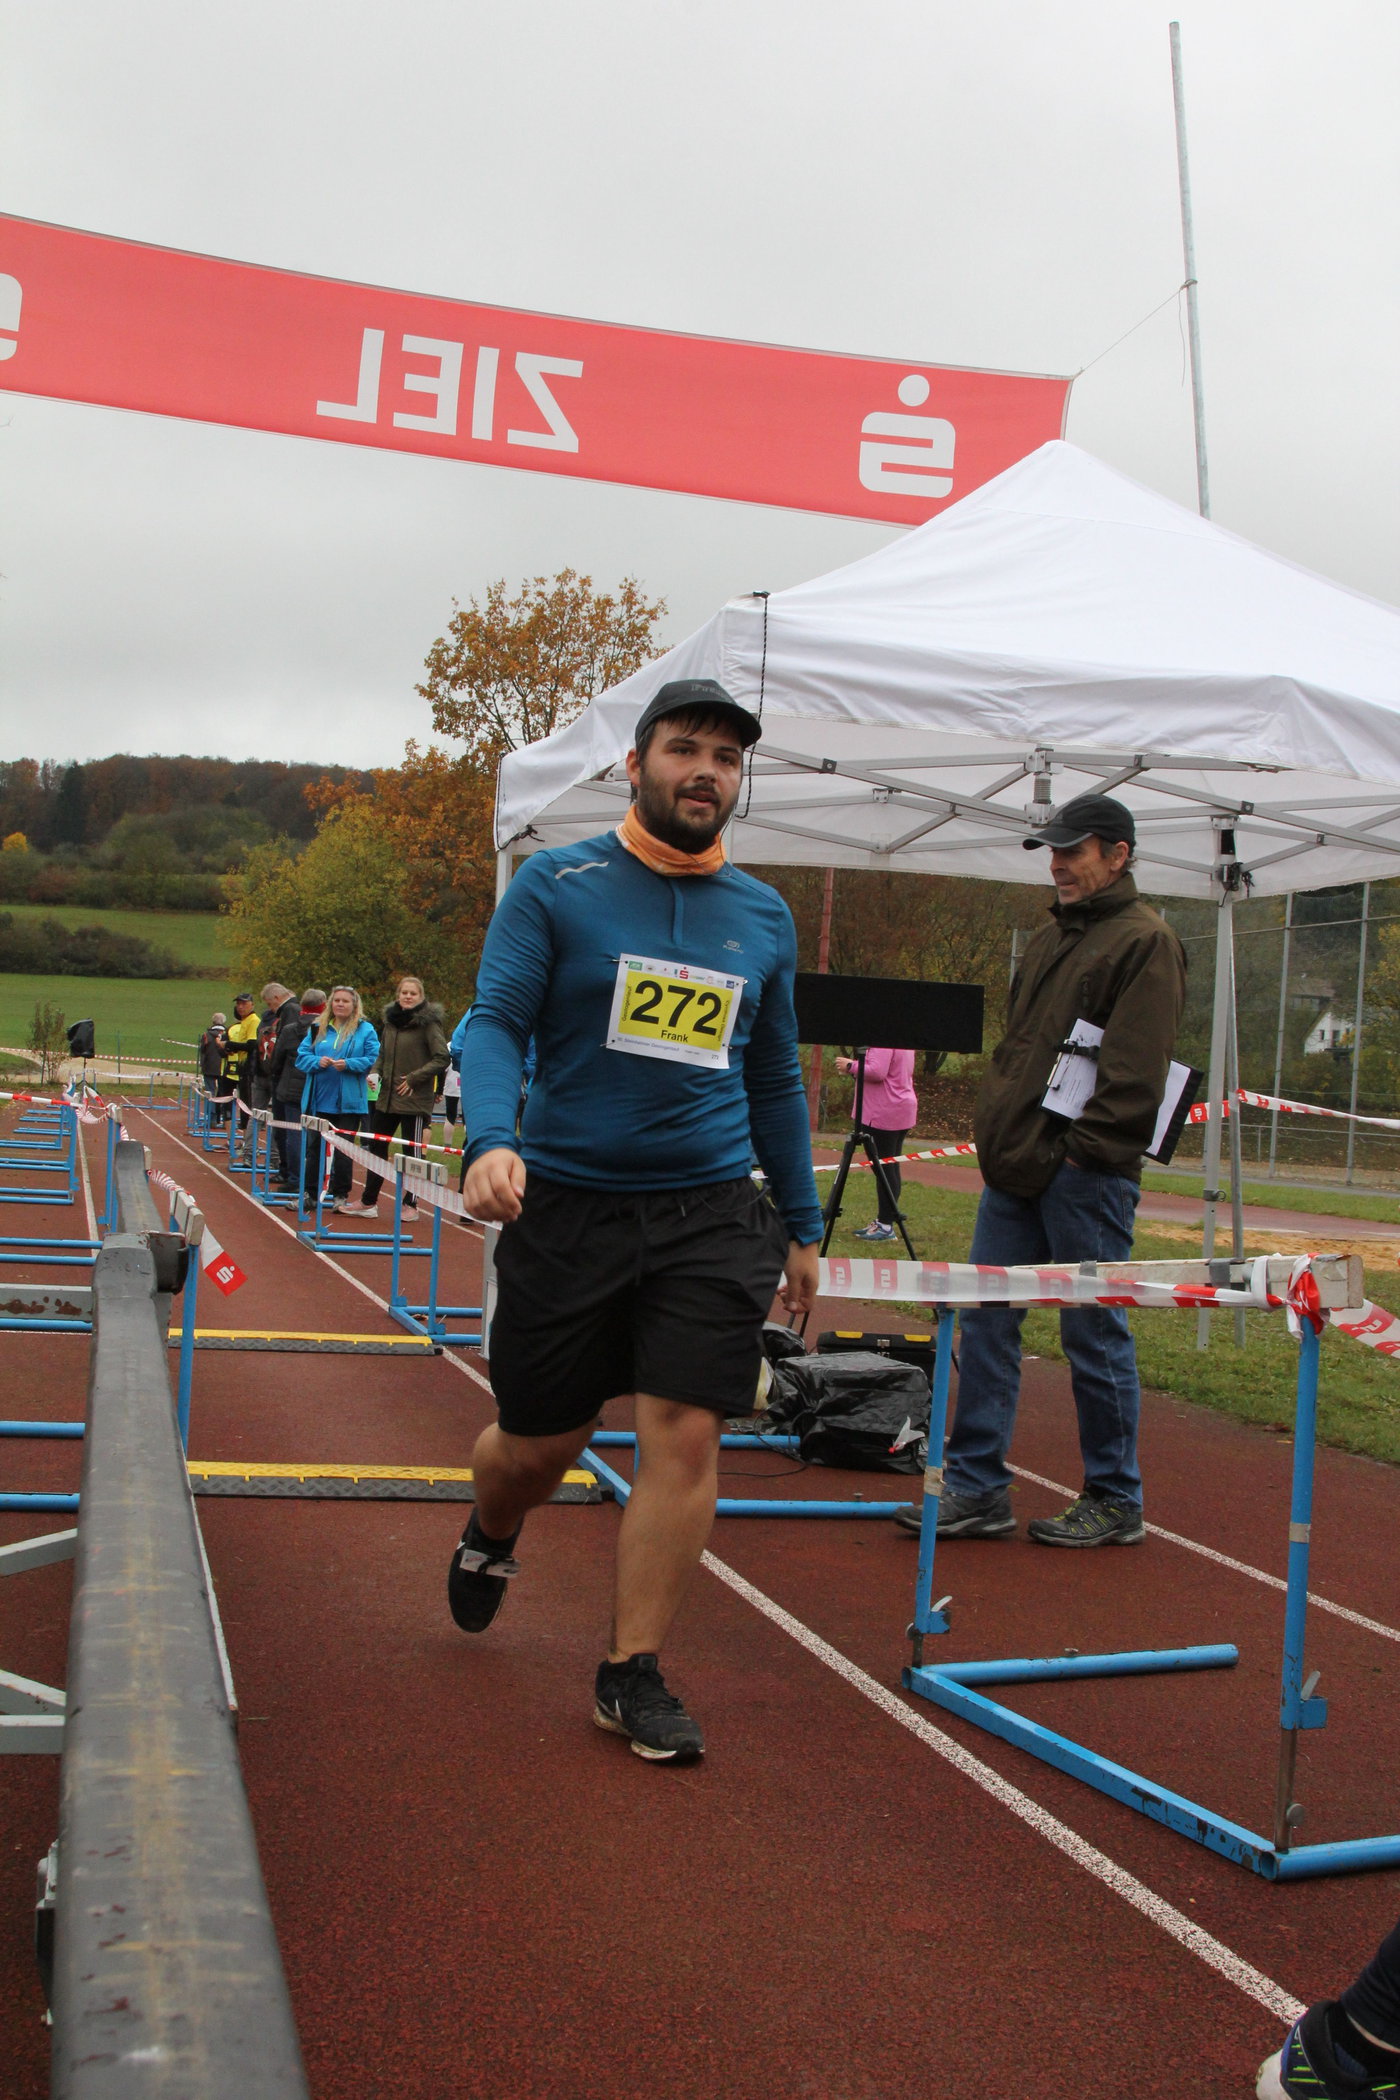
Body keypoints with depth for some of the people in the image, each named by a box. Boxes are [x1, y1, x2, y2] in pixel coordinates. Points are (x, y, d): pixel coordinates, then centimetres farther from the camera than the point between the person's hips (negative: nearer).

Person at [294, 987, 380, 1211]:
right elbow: (301, 1055, 7)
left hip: (349, 1102, -3)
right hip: (319, 1099, 3)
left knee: (344, 1150, 2)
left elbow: (372, 1060, -6)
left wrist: (348, 1064, -20)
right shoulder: (317, 1029, 10)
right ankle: (310, 1193, 15)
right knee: (313, 1146, 7)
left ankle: (340, 1195, 10)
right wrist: (317, 1062, -14)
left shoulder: (365, 1030, 1)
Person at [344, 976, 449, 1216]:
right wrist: (376, 1072, 1)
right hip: (387, 1096, 6)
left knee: (411, 1151, 1)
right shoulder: (391, 1019, 10)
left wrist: (414, 1078, -14)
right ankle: (368, 1201, 18)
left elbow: (441, 1058, -13)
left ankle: (410, 1204, 12)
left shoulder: (428, 1022, -9)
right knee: (376, 1146, 9)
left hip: (414, 1099, -6)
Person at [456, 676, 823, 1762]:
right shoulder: (556, 885, -2)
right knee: (539, 1440, 10)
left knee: (685, 1436, -6)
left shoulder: (765, 916, 9)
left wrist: (802, 1224, 18)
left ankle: (633, 1673, 10)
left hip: (712, 1214, 2)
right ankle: (491, 1539, 46)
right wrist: (492, 1138, -28)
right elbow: (495, 1022, -9)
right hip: (567, 1204, -2)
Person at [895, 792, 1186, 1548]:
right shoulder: (1050, 940, 20)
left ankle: (1114, 1502, 13)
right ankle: (978, 1488, 14)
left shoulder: (1145, 942, -7)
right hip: (1016, 1167, 9)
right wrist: (997, 1130, 15)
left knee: (1094, 1336, 0)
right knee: (984, 1321, 7)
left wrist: (1086, 1148, -19)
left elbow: (1135, 1068, -15)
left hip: (1086, 1174, -9)